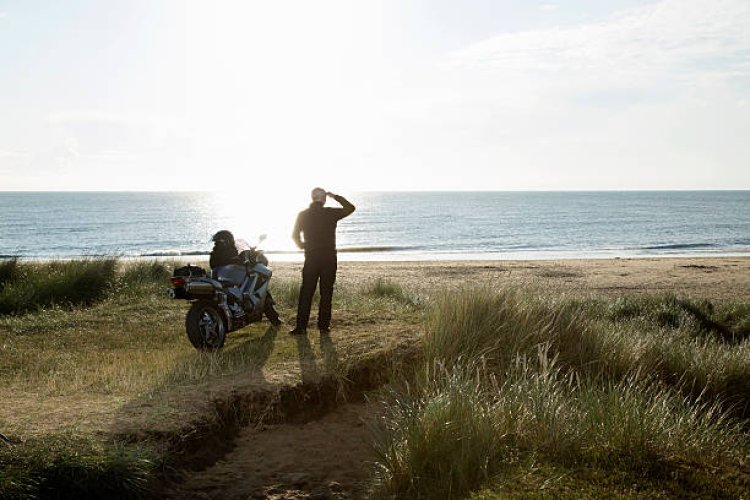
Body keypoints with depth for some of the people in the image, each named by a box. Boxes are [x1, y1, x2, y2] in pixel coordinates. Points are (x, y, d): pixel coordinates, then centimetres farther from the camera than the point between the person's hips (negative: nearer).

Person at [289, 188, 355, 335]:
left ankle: (301, 326, 0)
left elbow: (295, 235, 2)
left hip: (311, 258, 1)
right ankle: (324, 325, 6)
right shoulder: (330, 213, -4)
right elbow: (350, 208, 7)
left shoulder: (303, 215, 1)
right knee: (326, 293, 5)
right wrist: (336, 197, 14)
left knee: (306, 293, 4)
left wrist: (301, 245, 21)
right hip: (329, 258, -1)